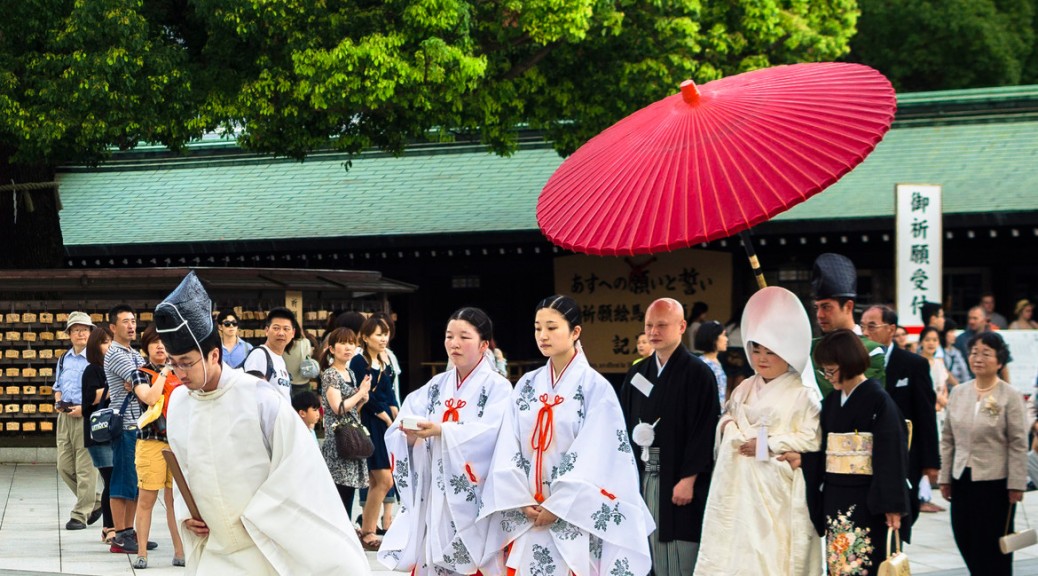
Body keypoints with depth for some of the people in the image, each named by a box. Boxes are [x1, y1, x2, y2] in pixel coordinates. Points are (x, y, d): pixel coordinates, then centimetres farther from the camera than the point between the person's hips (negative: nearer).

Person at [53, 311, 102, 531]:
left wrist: (85, 408, -18)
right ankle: (95, 502, 24)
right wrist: (58, 401, 6)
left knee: (85, 469, -5)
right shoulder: (63, 360, 15)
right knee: (64, 467, 9)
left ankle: (80, 515, 0)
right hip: (65, 417, 7)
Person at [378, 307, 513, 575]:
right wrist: (409, 434, -20)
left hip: (473, 500, -5)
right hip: (433, 495, 5)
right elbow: (398, 427, 4)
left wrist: (442, 431, -29)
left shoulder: (497, 387, -2)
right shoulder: (437, 386, 13)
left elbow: (490, 434, -19)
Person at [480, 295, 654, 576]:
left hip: (574, 517, -4)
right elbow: (508, 450, 4)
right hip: (526, 516, 4)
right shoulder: (526, 385, 9)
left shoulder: (595, 387, -5)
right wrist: (522, 502, -7)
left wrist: (557, 506, -14)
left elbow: (592, 458, -11)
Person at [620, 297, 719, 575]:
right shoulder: (637, 374, 13)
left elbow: (704, 429, -11)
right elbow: (625, 425, 15)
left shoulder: (698, 373, -5)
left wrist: (688, 479, -16)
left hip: (681, 481, -6)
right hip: (644, 478, 6)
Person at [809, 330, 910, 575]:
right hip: (834, 499, 7)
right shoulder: (831, 402, 11)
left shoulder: (877, 400, -10)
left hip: (866, 500, -7)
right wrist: (813, 496, 10)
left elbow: (891, 454, -13)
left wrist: (893, 505, -16)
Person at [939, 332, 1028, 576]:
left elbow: (1018, 444, -8)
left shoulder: (1010, 397, -8)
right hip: (962, 479, 5)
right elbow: (948, 439, 11)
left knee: (993, 547, 3)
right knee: (965, 542, 7)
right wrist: (945, 478, 9)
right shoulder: (958, 393, 6)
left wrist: (1016, 485, -11)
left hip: (994, 482, -5)